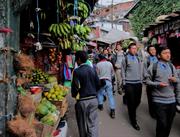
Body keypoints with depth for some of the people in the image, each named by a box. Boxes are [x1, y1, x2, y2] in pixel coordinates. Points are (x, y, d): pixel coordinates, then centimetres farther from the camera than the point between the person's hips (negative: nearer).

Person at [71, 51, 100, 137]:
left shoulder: (77, 71, -13)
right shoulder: (92, 69, 1)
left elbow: (75, 87, -12)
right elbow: (98, 84, 5)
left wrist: (74, 95, 8)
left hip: (82, 100, -3)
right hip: (93, 99, 4)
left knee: (82, 123, 17)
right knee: (93, 123, 8)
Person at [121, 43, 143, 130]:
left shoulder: (138, 58, 9)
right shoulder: (125, 58, -3)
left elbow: (140, 70, 15)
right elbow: (123, 71, 0)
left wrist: (141, 80, 10)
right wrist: (124, 82, -3)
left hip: (138, 83, 4)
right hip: (129, 83, -4)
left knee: (137, 101, 11)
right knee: (131, 102, 2)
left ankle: (132, 112, 41)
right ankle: (133, 121, 15)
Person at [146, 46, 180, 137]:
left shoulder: (172, 67, 10)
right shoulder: (153, 66, -4)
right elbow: (147, 81, -3)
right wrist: (158, 84, -18)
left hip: (172, 100, 4)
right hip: (159, 101, -4)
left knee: (169, 124, 13)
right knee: (162, 124, -5)